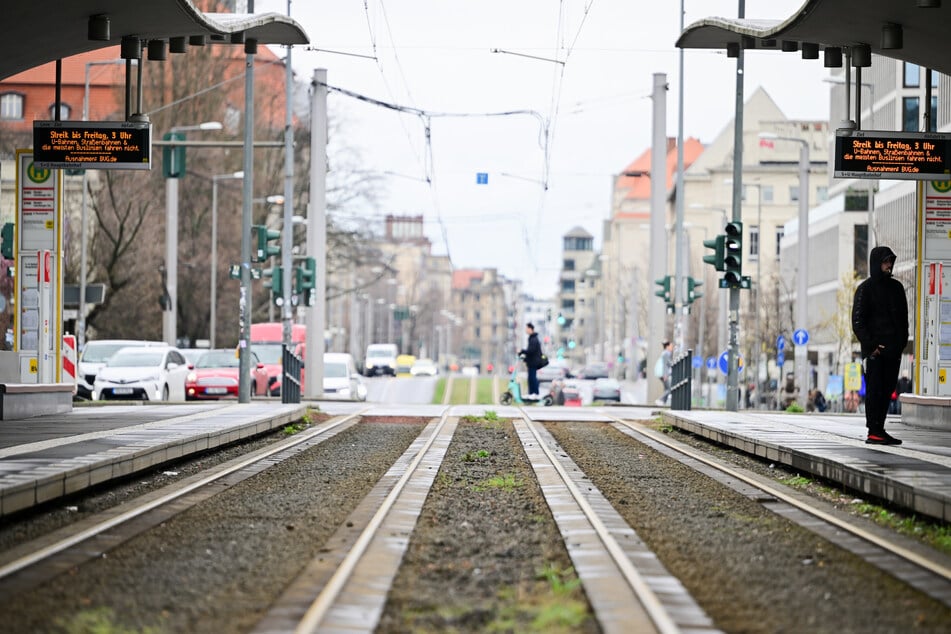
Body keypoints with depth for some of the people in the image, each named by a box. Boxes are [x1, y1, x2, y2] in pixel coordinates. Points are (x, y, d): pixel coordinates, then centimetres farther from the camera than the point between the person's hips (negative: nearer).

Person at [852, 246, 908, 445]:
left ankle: (879, 429, 11)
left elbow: (903, 318, 19)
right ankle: (873, 432, -7)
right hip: (874, 350, -6)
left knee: (887, 390, 6)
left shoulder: (896, 287, 15)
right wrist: (871, 346, -14)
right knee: (874, 389, -7)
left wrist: (901, 343, 7)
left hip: (893, 350, 6)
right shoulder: (865, 289, -2)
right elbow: (857, 322, -6)